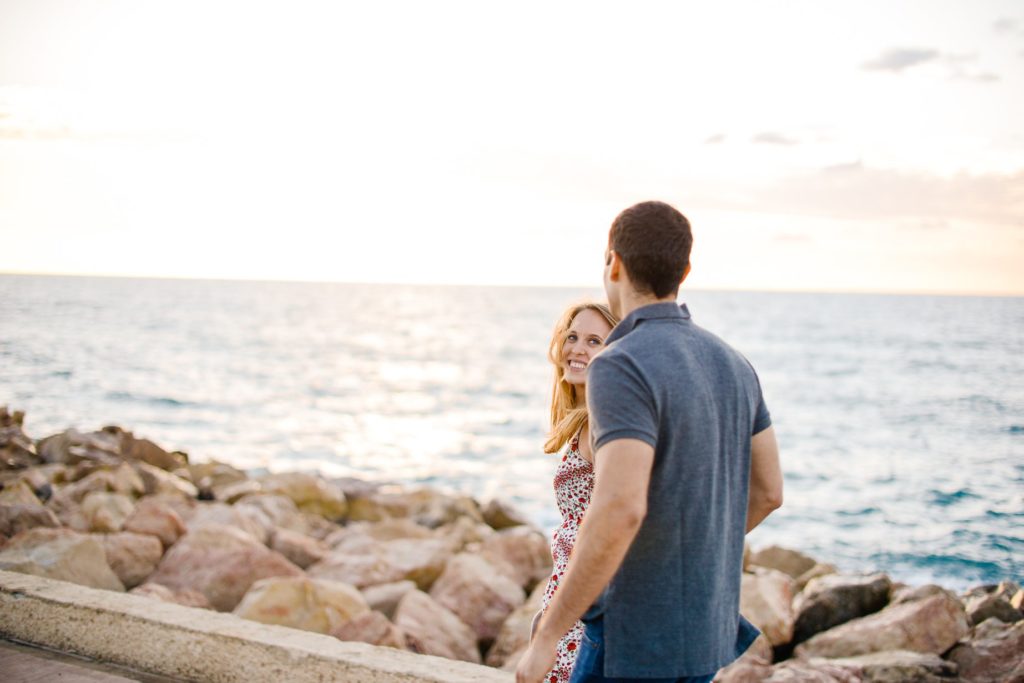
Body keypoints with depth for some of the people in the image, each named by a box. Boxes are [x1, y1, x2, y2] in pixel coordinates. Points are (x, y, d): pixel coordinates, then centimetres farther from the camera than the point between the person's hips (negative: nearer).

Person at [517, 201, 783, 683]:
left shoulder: (621, 367, -22)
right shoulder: (731, 364, 6)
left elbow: (620, 511, -34)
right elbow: (767, 491, 13)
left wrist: (545, 637, -26)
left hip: (638, 637, -8)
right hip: (705, 624, 8)